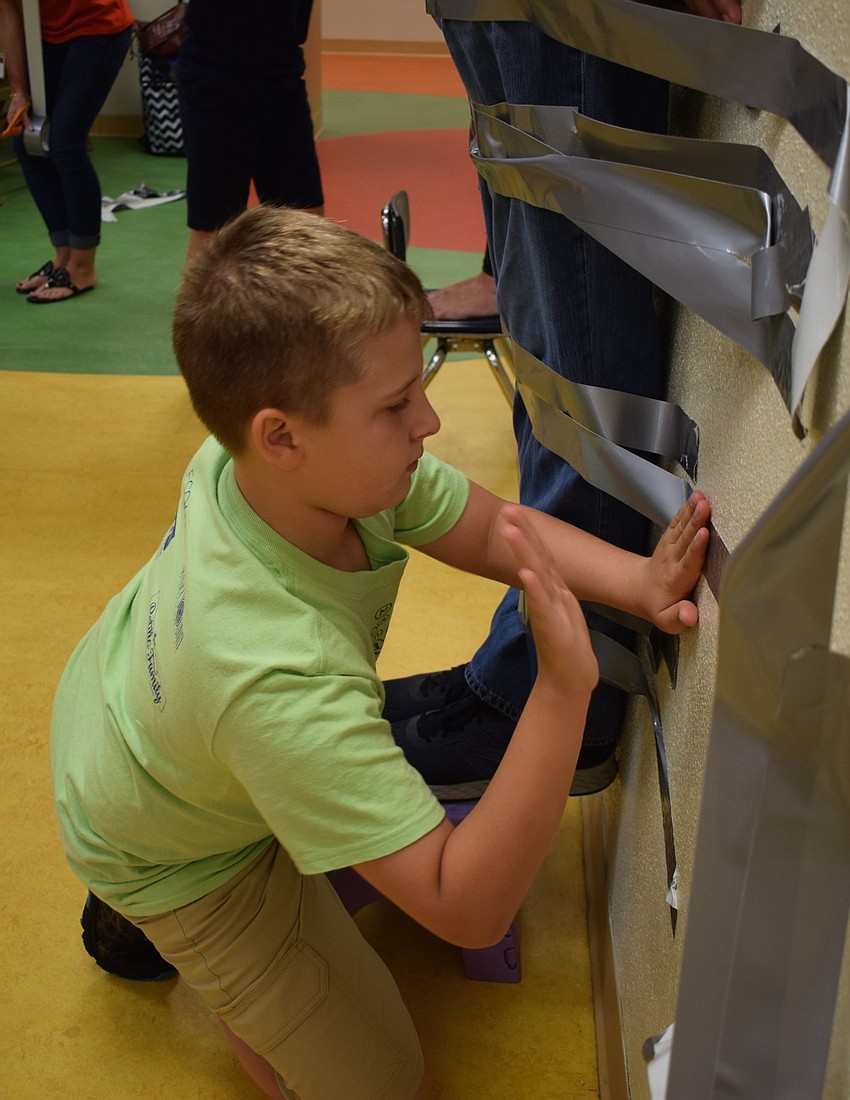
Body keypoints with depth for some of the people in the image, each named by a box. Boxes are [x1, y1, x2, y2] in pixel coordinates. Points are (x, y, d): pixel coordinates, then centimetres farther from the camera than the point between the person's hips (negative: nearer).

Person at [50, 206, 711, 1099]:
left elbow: (493, 529, -16)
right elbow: (470, 911, -41)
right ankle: (160, 936, 20)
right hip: (175, 857, -6)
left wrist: (640, 581, -31)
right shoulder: (282, 682, -47)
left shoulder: (292, 461, -26)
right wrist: (563, 690, -51)